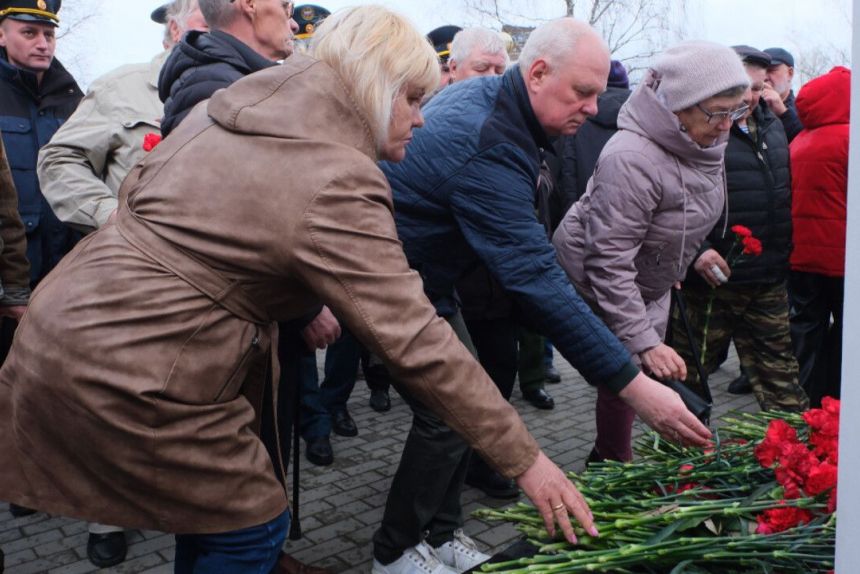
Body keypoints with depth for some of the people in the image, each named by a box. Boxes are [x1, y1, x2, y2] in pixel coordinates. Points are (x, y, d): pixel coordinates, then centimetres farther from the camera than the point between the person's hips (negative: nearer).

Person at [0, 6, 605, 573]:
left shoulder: (227, 106, 6)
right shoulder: (336, 186, -20)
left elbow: (137, 191, 18)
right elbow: (417, 344, -21)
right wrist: (526, 460, -13)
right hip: (127, 373, -9)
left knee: (217, 495, 23)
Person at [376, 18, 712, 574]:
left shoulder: (484, 92, -2)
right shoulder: (488, 150, -33)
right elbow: (538, 281, -38)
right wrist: (634, 384, -38)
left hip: (424, 278, 9)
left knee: (462, 404, 8)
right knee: (451, 416, -8)